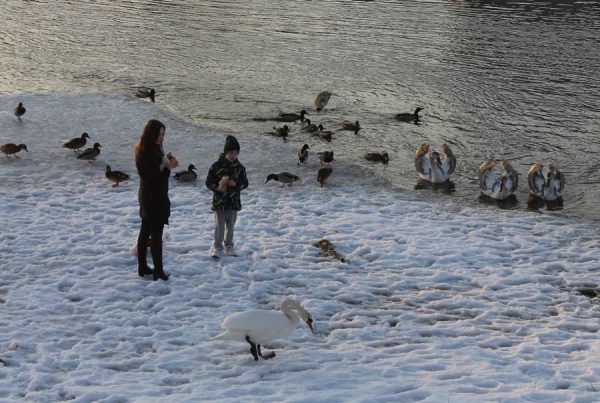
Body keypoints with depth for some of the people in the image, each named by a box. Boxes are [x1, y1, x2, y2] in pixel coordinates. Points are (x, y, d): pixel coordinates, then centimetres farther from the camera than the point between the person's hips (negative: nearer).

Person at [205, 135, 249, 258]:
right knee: (219, 225, -2)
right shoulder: (217, 166, -8)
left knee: (230, 225, 13)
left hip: (234, 201, 3)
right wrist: (217, 188, -22)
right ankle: (217, 247, 6)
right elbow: (209, 182, -4)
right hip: (219, 201, -3)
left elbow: (245, 183, 6)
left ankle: (229, 246, 26)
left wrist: (236, 184, -14)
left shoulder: (239, 167, 2)